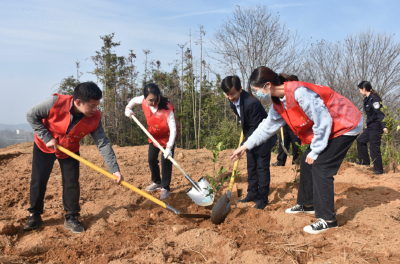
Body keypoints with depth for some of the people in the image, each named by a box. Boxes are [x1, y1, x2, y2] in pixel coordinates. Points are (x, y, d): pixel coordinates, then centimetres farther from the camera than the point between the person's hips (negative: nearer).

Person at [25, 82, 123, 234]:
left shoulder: (95, 118, -27)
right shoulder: (56, 103, -34)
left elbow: (103, 144, -25)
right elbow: (31, 115, -20)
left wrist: (114, 169, -33)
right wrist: (47, 137, -25)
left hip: (70, 150, 2)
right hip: (44, 146, -1)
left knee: (72, 183, -3)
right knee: (38, 181, 3)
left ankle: (71, 218, 13)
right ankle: (34, 215, 23)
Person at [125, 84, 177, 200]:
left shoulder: (167, 109, -35)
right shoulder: (144, 100, -20)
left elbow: (173, 129, -36)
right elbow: (134, 100, 6)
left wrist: (169, 147, -42)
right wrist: (128, 108, -13)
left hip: (167, 137, -5)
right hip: (153, 136, 5)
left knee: (166, 161, -9)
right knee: (152, 159, 9)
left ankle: (165, 188, 6)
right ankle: (156, 182, 32)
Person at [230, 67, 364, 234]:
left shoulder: (299, 93, -31)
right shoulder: (278, 103, -1)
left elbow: (323, 122, -27)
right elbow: (267, 126, 12)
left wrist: (315, 151, -17)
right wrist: (245, 146, 15)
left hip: (346, 125, -10)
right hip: (328, 127, 10)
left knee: (320, 166, -14)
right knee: (306, 162, 12)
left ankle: (327, 219, -7)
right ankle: (307, 204, 29)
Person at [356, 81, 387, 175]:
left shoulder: (374, 99, -17)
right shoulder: (367, 99, 11)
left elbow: (380, 113, -24)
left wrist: (384, 126, -30)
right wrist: (368, 123, 31)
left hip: (376, 127, -10)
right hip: (370, 127, 10)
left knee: (374, 147, -5)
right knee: (360, 140, 18)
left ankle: (378, 170, 5)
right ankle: (364, 161, 28)